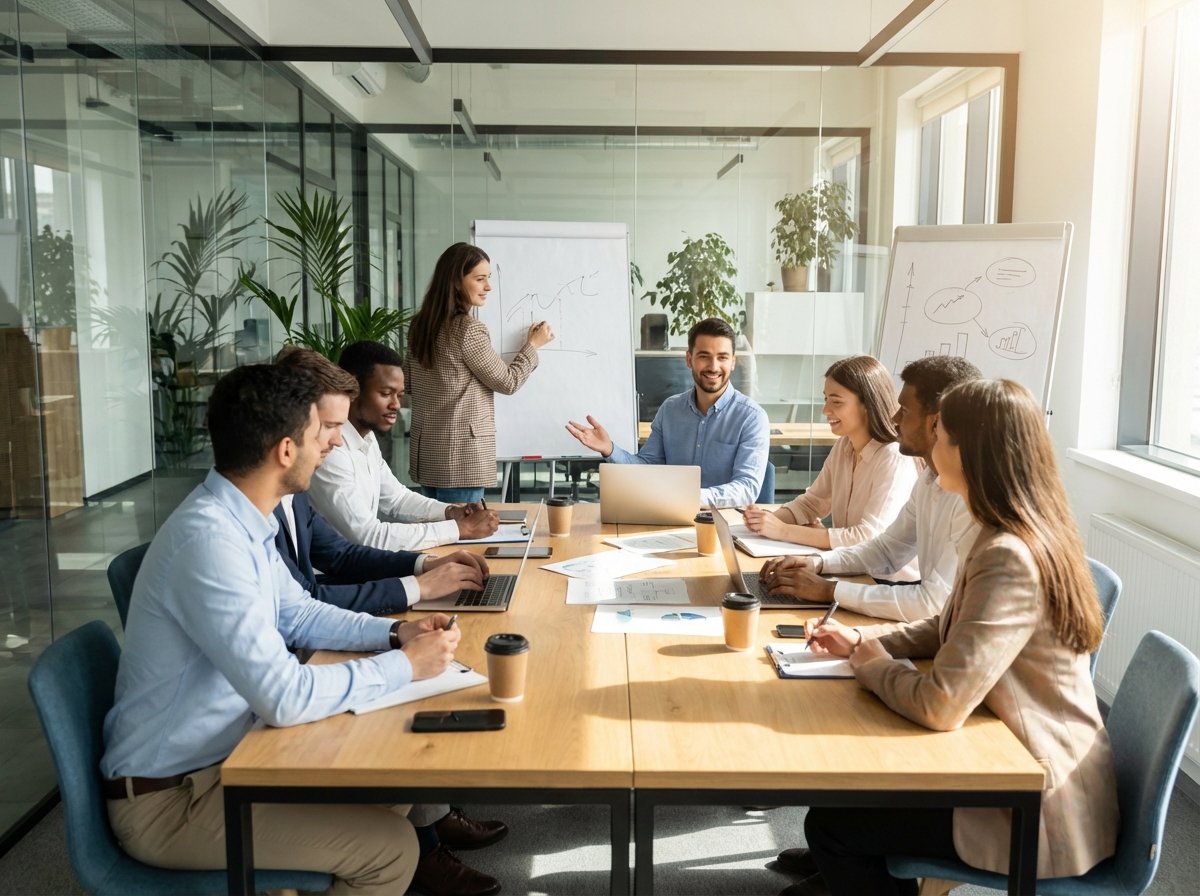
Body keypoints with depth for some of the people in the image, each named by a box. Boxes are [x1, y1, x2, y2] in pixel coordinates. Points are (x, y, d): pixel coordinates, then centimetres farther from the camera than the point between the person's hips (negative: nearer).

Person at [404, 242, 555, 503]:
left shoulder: (421, 324, 8)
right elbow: (507, 382, -7)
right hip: (461, 456, -8)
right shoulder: (468, 329, -16)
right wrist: (532, 345, 5)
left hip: (426, 451, 8)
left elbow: (408, 384, 18)